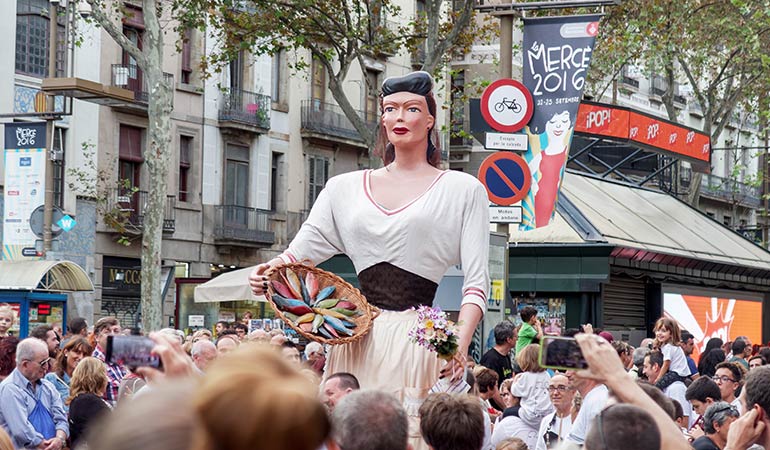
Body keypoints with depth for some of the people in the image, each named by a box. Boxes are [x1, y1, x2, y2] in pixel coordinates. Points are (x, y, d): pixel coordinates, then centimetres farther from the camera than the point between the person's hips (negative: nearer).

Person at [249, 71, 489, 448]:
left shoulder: (462, 190, 6)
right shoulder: (345, 188, 15)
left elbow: (476, 281, -1)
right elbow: (300, 251, 10)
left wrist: (460, 345, -16)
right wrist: (267, 273, -12)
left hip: (417, 344, -3)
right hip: (356, 342, 3)